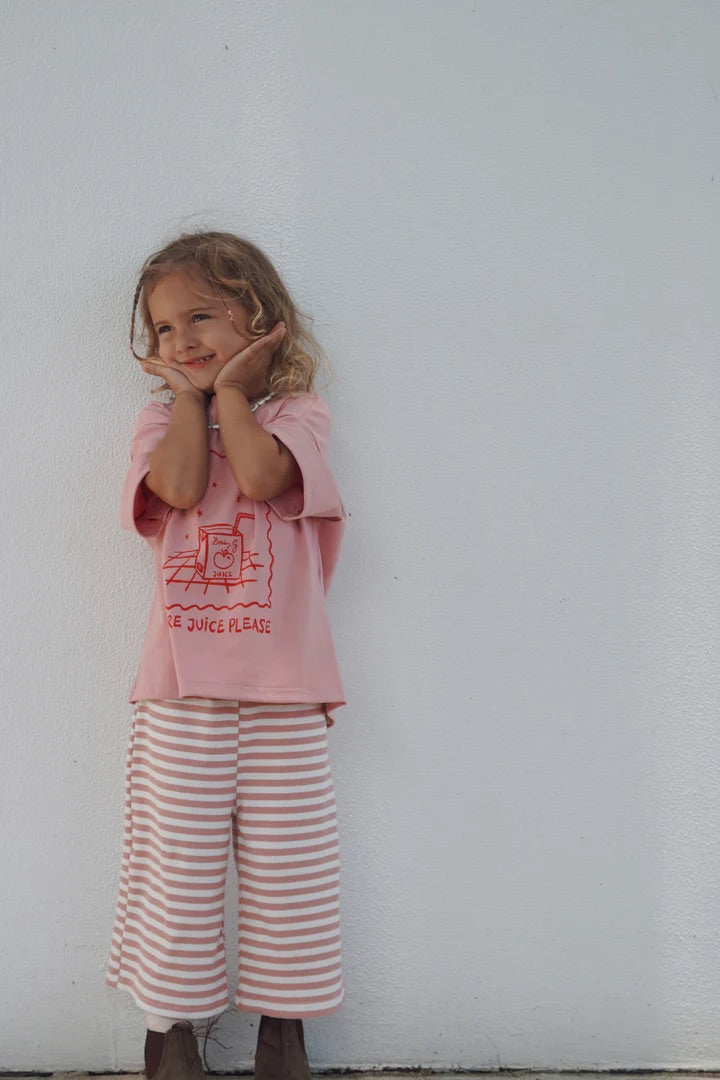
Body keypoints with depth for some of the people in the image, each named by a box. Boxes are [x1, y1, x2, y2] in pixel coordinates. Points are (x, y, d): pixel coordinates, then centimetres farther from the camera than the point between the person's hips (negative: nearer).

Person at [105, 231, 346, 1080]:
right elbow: (182, 485, -12)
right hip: (182, 686, 1)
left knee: (285, 859, 7)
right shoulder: (162, 420, 10)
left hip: (282, 687, 0)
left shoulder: (295, 413, 6)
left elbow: (261, 476, -15)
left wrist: (230, 388, -3)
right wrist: (190, 394, 0)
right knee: (178, 857, 6)